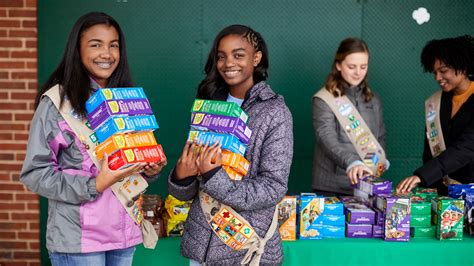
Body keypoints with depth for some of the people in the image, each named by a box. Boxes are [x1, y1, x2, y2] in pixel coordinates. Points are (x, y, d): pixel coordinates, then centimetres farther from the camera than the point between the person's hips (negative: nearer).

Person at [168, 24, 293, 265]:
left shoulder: (275, 112, -9)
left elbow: (274, 189, -15)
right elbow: (187, 193, 6)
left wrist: (212, 177, -23)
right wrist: (181, 176, -15)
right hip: (200, 242, 4)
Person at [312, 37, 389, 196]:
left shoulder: (373, 100, 11)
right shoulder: (323, 100, -8)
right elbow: (328, 139, -21)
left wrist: (381, 161, 1)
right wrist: (351, 162, -38)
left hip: (367, 185, 5)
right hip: (331, 187, -5)